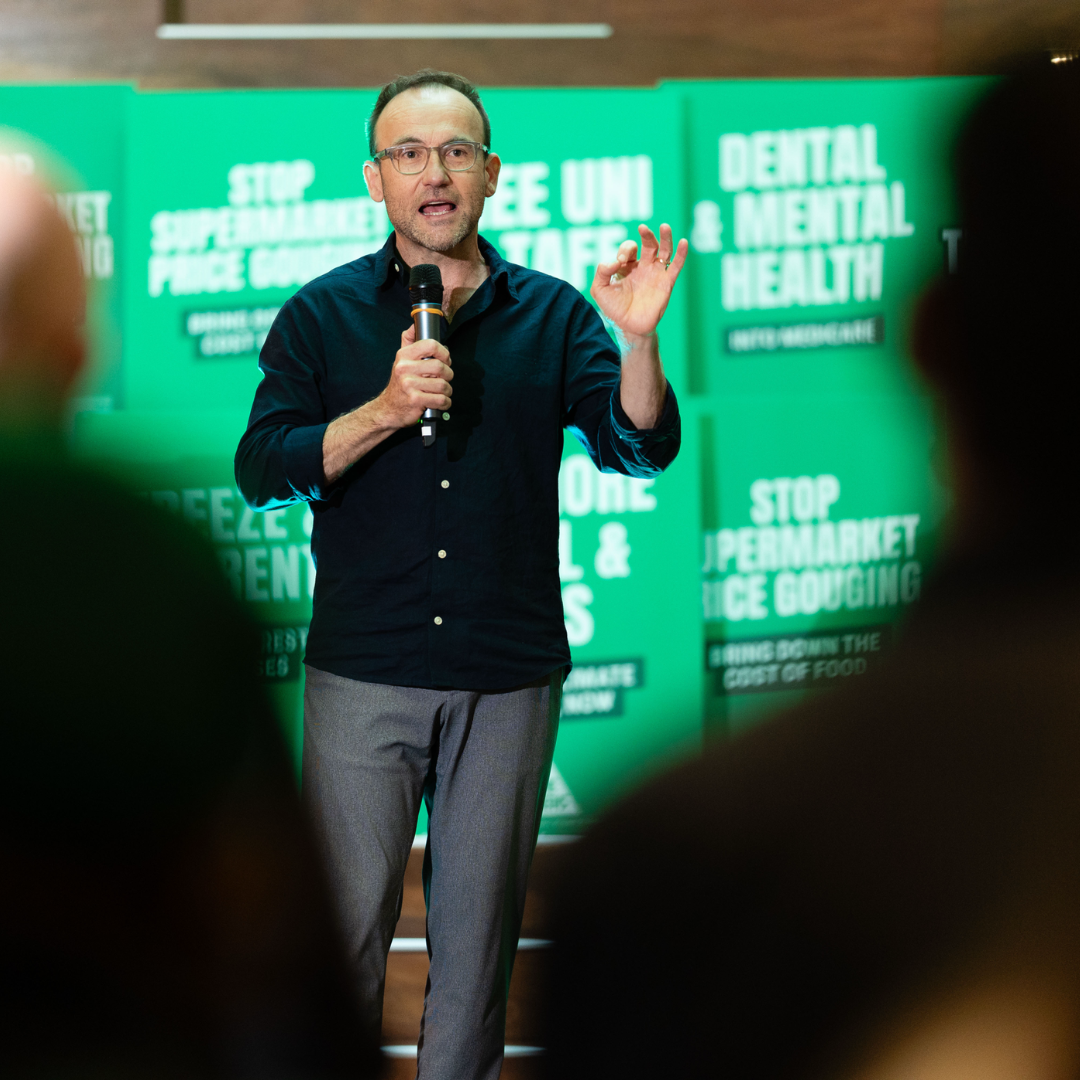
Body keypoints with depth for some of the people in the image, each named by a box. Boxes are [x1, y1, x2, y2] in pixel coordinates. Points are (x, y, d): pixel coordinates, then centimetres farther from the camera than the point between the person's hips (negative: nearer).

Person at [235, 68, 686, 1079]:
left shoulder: (551, 314, 6)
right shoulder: (323, 314, 3)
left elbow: (638, 448, -3)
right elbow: (260, 470, -6)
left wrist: (638, 341, -22)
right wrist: (386, 411, -19)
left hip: (510, 675, 2)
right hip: (363, 673, -1)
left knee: (479, 929, 9)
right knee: (346, 921, 0)